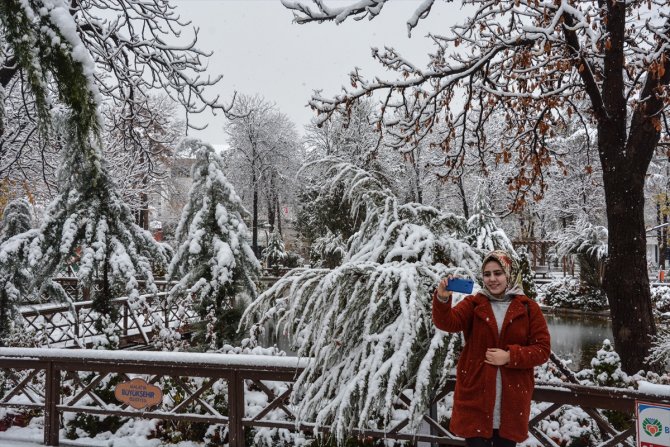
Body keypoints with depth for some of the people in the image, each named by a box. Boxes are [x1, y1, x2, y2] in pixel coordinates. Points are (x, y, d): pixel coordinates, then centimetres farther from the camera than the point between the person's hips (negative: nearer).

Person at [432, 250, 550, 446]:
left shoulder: (528, 307, 1)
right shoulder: (473, 303, 1)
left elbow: (542, 349, -2)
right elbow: (447, 323, -15)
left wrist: (510, 357, -16)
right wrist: (442, 298, -35)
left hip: (512, 397, 1)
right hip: (475, 394, 0)